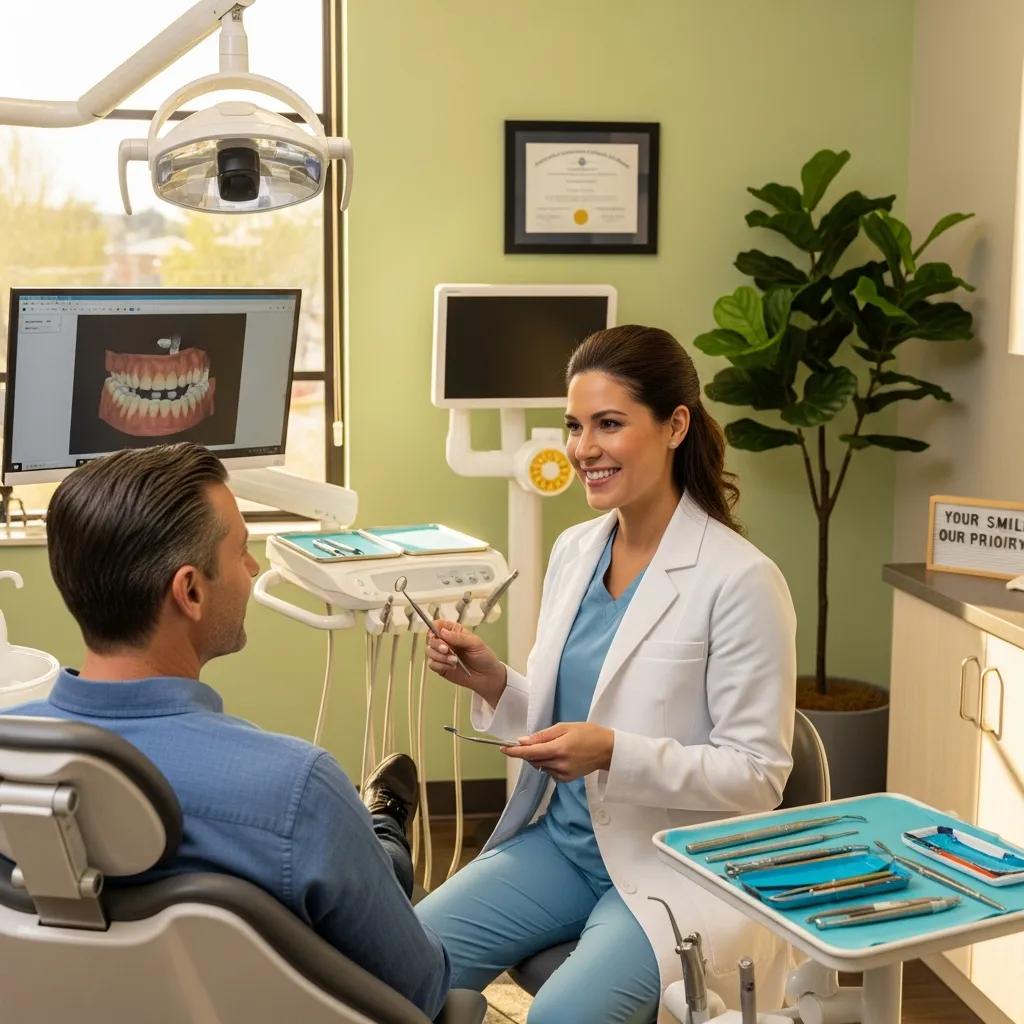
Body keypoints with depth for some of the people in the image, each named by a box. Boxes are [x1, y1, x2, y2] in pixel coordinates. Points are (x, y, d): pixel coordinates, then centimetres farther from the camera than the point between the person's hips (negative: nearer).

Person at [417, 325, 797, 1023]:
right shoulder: (574, 552, 5)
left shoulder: (740, 579, -15)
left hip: (678, 868, -5)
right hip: (565, 841, 6)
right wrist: (494, 684, -6)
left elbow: (759, 774, -14)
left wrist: (615, 753, -26)